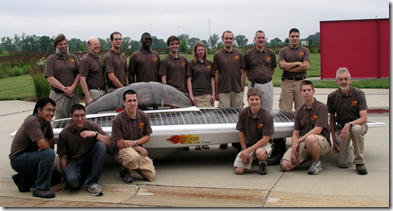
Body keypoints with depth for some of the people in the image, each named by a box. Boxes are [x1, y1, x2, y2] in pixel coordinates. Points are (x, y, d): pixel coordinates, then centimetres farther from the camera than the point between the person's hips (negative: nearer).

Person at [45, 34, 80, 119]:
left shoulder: (73, 57, 14)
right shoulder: (51, 59, 4)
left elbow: (78, 74, 7)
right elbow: (50, 78, -5)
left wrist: (72, 88, -9)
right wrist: (64, 89, -11)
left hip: (73, 94, 3)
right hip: (58, 95, -3)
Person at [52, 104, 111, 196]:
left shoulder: (92, 126, -3)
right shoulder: (64, 133, -6)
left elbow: (109, 142, -11)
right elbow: (63, 158, -3)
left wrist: (95, 134, -26)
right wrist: (64, 181, -6)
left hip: (89, 160, 2)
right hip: (74, 162, -2)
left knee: (101, 144, -27)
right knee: (72, 180, -36)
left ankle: (92, 182, -21)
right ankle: (83, 177, 6)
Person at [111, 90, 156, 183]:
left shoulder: (143, 116, 0)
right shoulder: (117, 120, -14)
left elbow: (147, 137, 6)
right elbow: (119, 143, -12)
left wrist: (135, 143, -14)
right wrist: (139, 148, -13)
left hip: (138, 149, 5)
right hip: (122, 150, -5)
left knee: (151, 176, -7)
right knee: (133, 156, -41)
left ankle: (133, 166, 21)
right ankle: (126, 170, -4)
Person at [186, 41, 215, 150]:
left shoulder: (209, 63, 12)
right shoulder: (191, 63, 3)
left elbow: (212, 79, 13)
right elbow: (189, 80, 1)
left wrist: (213, 94, 5)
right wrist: (191, 95, -6)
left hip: (208, 94, 3)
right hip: (196, 95, -3)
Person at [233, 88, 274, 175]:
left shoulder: (267, 116, -18)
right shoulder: (243, 113, -8)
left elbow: (265, 139, -19)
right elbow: (241, 133, 2)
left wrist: (248, 150, -24)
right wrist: (244, 151, -4)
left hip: (263, 144, -3)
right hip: (248, 144, 3)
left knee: (260, 153, -41)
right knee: (238, 171, -13)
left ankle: (263, 163, -2)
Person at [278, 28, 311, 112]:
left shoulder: (305, 50, 10)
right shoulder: (283, 51, 9)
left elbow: (306, 66, -5)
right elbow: (281, 65, -6)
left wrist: (288, 67, -6)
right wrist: (297, 63, -6)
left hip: (301, 82, 1)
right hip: (287, 82, -1)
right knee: (285, 110, -3)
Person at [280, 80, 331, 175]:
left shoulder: (322, 107, -5)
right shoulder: (299, 111, 12)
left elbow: (317, 130, -15)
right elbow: (296, 133, 7)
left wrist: (299, 141, -17)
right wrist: (293, 150, -10)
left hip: (322, 142, -5)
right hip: (303, 143, 5)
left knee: (310, 139, -43)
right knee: (285, 165, -15)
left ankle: (317, 163, -13)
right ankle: (308, 156, 12)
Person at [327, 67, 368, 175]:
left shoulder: (359, 94, -13)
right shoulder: (332, 96, -5)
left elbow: (364, 118, -21)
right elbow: (332, 119, 5)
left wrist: (349, 124, -38)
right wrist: (334, 140, 0)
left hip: (358, 124, -2)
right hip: (341, 128, 2)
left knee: (356, 129, -41)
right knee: (343, 164, -7)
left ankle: (360, 162, -19)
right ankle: (352, 149, 30)